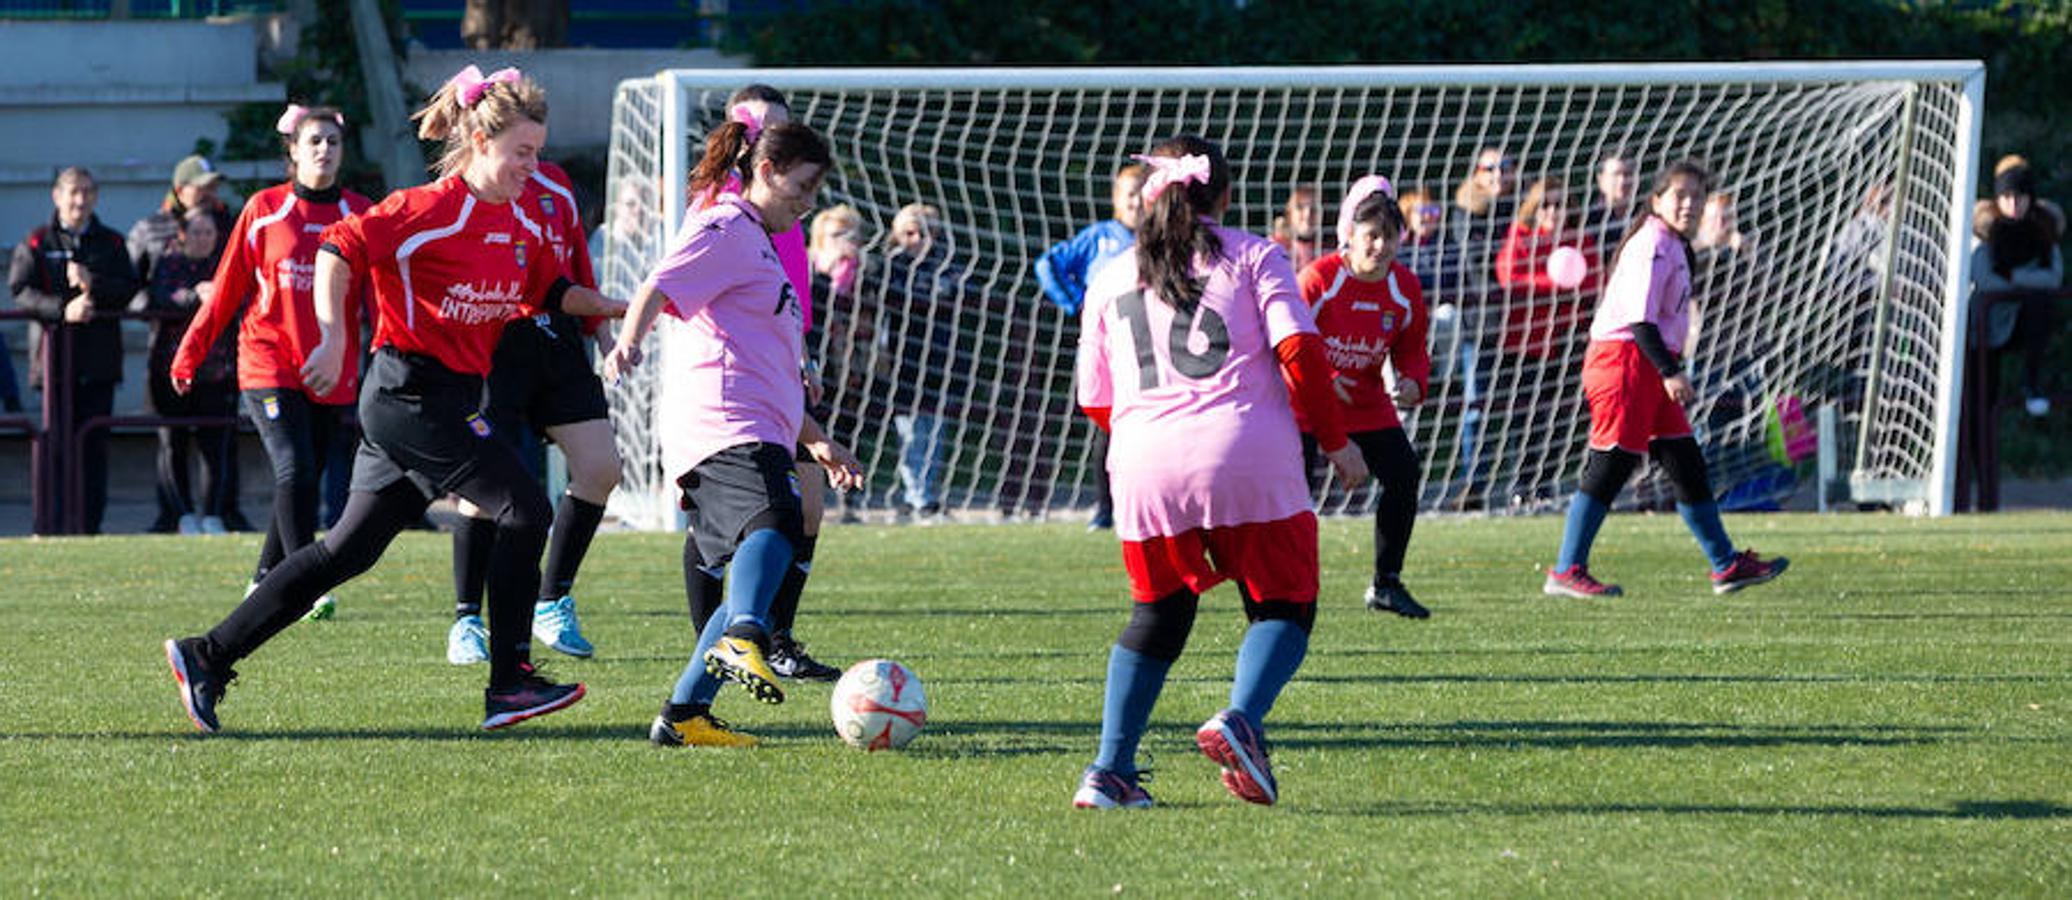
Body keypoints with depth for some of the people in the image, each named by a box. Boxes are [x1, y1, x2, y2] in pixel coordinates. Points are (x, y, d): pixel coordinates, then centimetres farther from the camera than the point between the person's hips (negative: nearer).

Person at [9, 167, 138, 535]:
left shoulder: (111, 243, 13)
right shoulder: (37, 243, 6)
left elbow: (129, 290, 4)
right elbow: (21, 291, -5)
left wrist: (92, 284, -14)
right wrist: (63, 309, -20)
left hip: (99, 359, 2)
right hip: (55, 353, -2)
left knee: (95, 443, 1)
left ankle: (90, 523, 4)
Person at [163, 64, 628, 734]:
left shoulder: (520, 226, 13)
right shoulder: (429, 210, -14)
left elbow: (551, 290, 27)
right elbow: (338, 250, -19)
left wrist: (612, 307, 14)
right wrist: (334, 338, -27)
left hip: (453, 397, 9)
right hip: (411, 393, -9)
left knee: (349, 550, 8)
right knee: (525, 513, -11)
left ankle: (207, 656, 11)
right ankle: (509, 686, -7)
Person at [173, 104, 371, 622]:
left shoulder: (361, 215, 5)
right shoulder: (265, 210, 2)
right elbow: (227, 289, 7)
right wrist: (189, 355, 8)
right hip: (269, 363, -2)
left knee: (303, 482, 7)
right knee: (295, 472, -17)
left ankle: (265, 581, 24)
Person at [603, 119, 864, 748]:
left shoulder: (760, 244, 34)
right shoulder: (726, 227, 3)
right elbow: (658, 289, -14)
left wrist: (817, 440, 42)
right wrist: (629, 342, -33)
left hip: (759, 436, 11)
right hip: (728, 430, -11)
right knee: (774, 519, -36)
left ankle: (684, 714, 7)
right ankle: (743, 639, -58)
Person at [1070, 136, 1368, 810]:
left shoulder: (1111, 280, 18)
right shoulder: (1253, 257, 9)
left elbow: (1095, 401, 20)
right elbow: (1299, 350, -4)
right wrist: (1335, 441, 6)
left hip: (1145, 467, 3)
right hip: (1250, 461, -3)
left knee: (1158, 618, 18)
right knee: (1283, 608, 7)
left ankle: (1110, 770, 8)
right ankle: (1240, 719, -20)